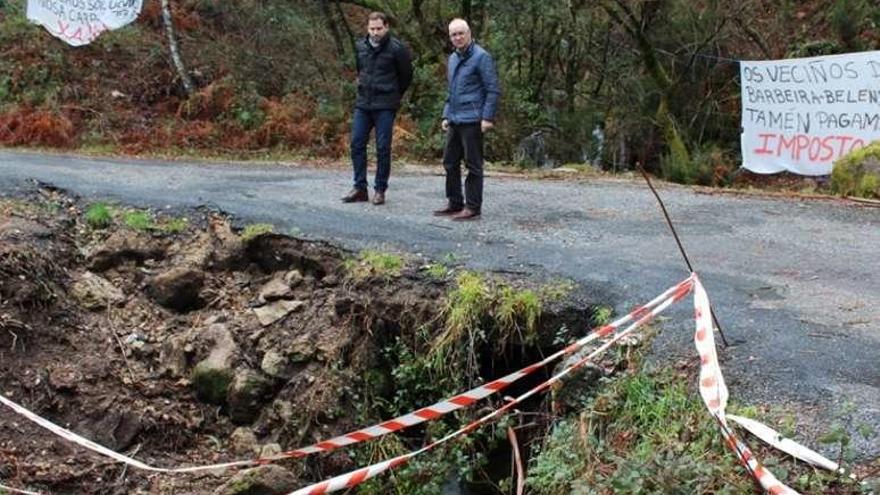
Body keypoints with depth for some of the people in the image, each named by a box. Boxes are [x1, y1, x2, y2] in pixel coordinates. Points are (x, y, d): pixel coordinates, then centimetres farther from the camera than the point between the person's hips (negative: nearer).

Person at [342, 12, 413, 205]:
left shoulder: (396, 48, -9)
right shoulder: (360, 46, 6)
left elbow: (406, 74, 2)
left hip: (385, 107, -5)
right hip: (362, 104, 5)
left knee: (383, 148, -2)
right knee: (357, 144, 3)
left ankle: (380, 190, 7)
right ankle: (360, 188, 12)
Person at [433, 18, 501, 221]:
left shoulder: (481, 57, -9)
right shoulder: (452, 59, 16)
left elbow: (493, 89, -12)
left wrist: (487, 117, -17)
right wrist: (446, 115, 17)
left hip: (472, 121, -8)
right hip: (454, 121, 8)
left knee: (473, 164, -2)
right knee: (450, 162, 12)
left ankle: (473, 207, 4)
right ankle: (454, 203, 21)